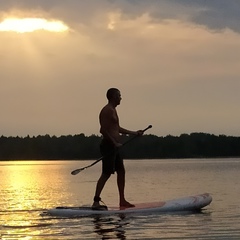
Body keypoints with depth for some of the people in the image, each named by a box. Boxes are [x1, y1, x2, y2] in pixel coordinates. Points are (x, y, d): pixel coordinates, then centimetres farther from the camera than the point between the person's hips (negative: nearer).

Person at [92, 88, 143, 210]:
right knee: (106, 174, -12)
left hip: (114, 147, 10)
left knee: (121, 171, 12)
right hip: (108, 146, -10)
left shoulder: (113, 110, 20)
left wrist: (134, 133, 28)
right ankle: (96, 202, -12)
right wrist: (115, 143, -20)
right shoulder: (107, 110, -13)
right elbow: (103, 130, -21)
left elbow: (117, 128, 28)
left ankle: (122, 201, 18)